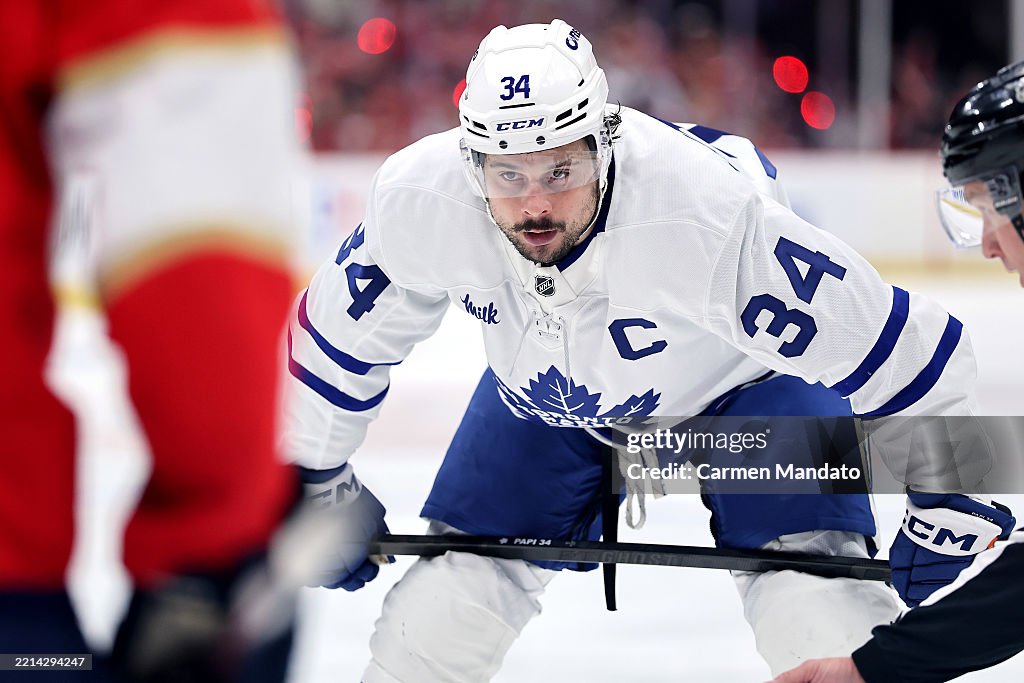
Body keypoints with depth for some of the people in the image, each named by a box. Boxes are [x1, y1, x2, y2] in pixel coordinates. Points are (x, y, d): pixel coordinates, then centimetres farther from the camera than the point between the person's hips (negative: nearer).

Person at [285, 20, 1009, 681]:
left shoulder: (716, 215, -42)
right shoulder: (418, 203, -30)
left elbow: (910, 354, -33)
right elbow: (337, 339, -8)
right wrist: (323, 488, 2)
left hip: (744, 382, -3)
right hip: (545, 397, 3)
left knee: (818, 606, -20)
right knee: (444, 600, -4)